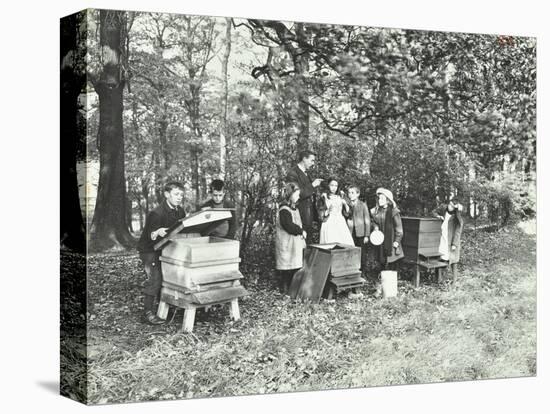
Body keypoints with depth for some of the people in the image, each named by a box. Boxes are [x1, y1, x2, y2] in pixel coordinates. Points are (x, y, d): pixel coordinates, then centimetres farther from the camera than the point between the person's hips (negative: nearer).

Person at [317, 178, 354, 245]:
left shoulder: (340, 197, 14)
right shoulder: (324, 197, 3)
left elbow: (346, 213, 14)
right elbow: (321, 215, 0)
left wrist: (345, 204, -1)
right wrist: (328, 211, -15)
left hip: (341, 224, 4)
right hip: (329, 225, -4)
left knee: (346, 245, -11)